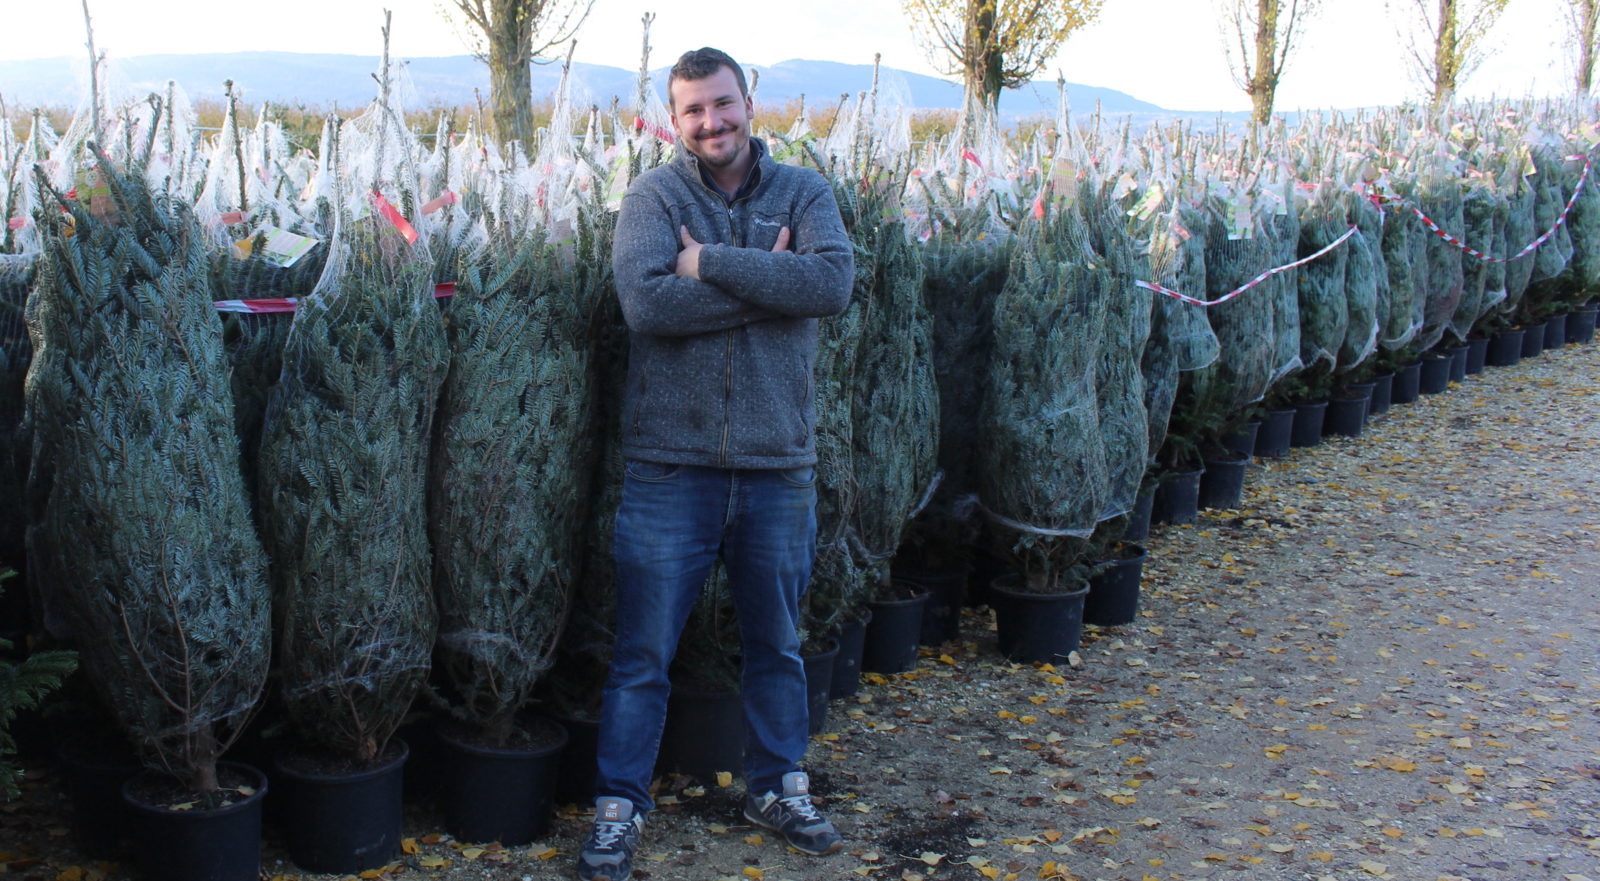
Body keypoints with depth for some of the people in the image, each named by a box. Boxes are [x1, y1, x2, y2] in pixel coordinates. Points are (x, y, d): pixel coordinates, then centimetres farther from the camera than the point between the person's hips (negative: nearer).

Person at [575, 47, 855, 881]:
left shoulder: (802, 191, 3)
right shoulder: (654, 196, -2)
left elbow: (834, 281, -16)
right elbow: (644, 301, -20)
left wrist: (711, 261, -17)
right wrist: (769, 281, -17)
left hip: (777, 465, 3)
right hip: (670, 464, -2)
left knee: (777, 641, 18)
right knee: (642, 652, 5)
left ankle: (779, 785, 37)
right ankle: (618, 804, 21)